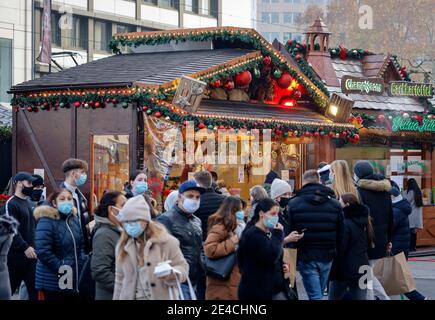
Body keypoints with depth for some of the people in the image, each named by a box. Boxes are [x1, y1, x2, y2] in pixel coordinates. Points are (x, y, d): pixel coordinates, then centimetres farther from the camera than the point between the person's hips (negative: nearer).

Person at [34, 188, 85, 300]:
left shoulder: (74, 219, 11)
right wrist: (61, 269, -19)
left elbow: (81, 244, 21)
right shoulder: (46, 221, -13)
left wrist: (81, 264, 5)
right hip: (53, 283, -7)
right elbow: (43, 251, -22)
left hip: (75, 281, 7)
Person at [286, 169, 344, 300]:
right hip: (327, 256, 3)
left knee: (315, 296, -3)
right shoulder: (335, 204, 1)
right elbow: (341, 233, 3)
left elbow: (289, 232, -7)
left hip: (305, 256, -3)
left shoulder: (294, 203, -7)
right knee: (318, 293, 19)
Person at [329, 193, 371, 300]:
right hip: (362, 270, 7)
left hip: (344, 271, -7)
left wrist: (331, 274, -13)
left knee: (334, 297, 9)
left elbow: (339, 251, -17)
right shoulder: (363, 222, 8)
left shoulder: (345, 224, -16)